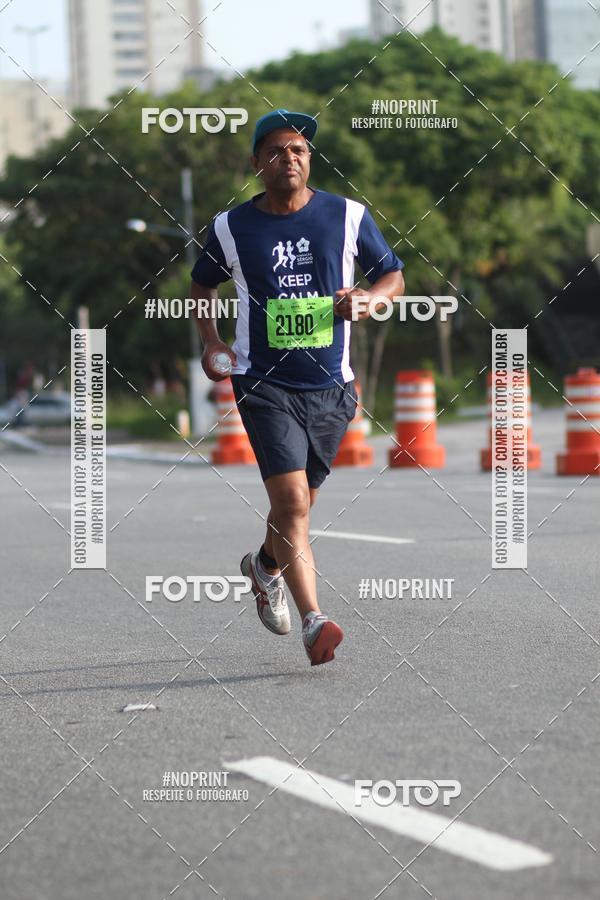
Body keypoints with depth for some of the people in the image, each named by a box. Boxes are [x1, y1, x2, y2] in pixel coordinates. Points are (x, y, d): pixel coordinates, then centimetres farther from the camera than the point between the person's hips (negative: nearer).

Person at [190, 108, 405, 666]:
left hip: (331, 387, 2)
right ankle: (313, 621, -17)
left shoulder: (348, 217, 1)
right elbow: (201, 285, 18)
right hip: (263, 383, -2)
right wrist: (211, 342, 2)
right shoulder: (231, 227, 0)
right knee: (291, 500, -17)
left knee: (297, 500, 15)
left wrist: (368, 297, -11)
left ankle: (265, 567, 47)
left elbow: (394, 276, 12)